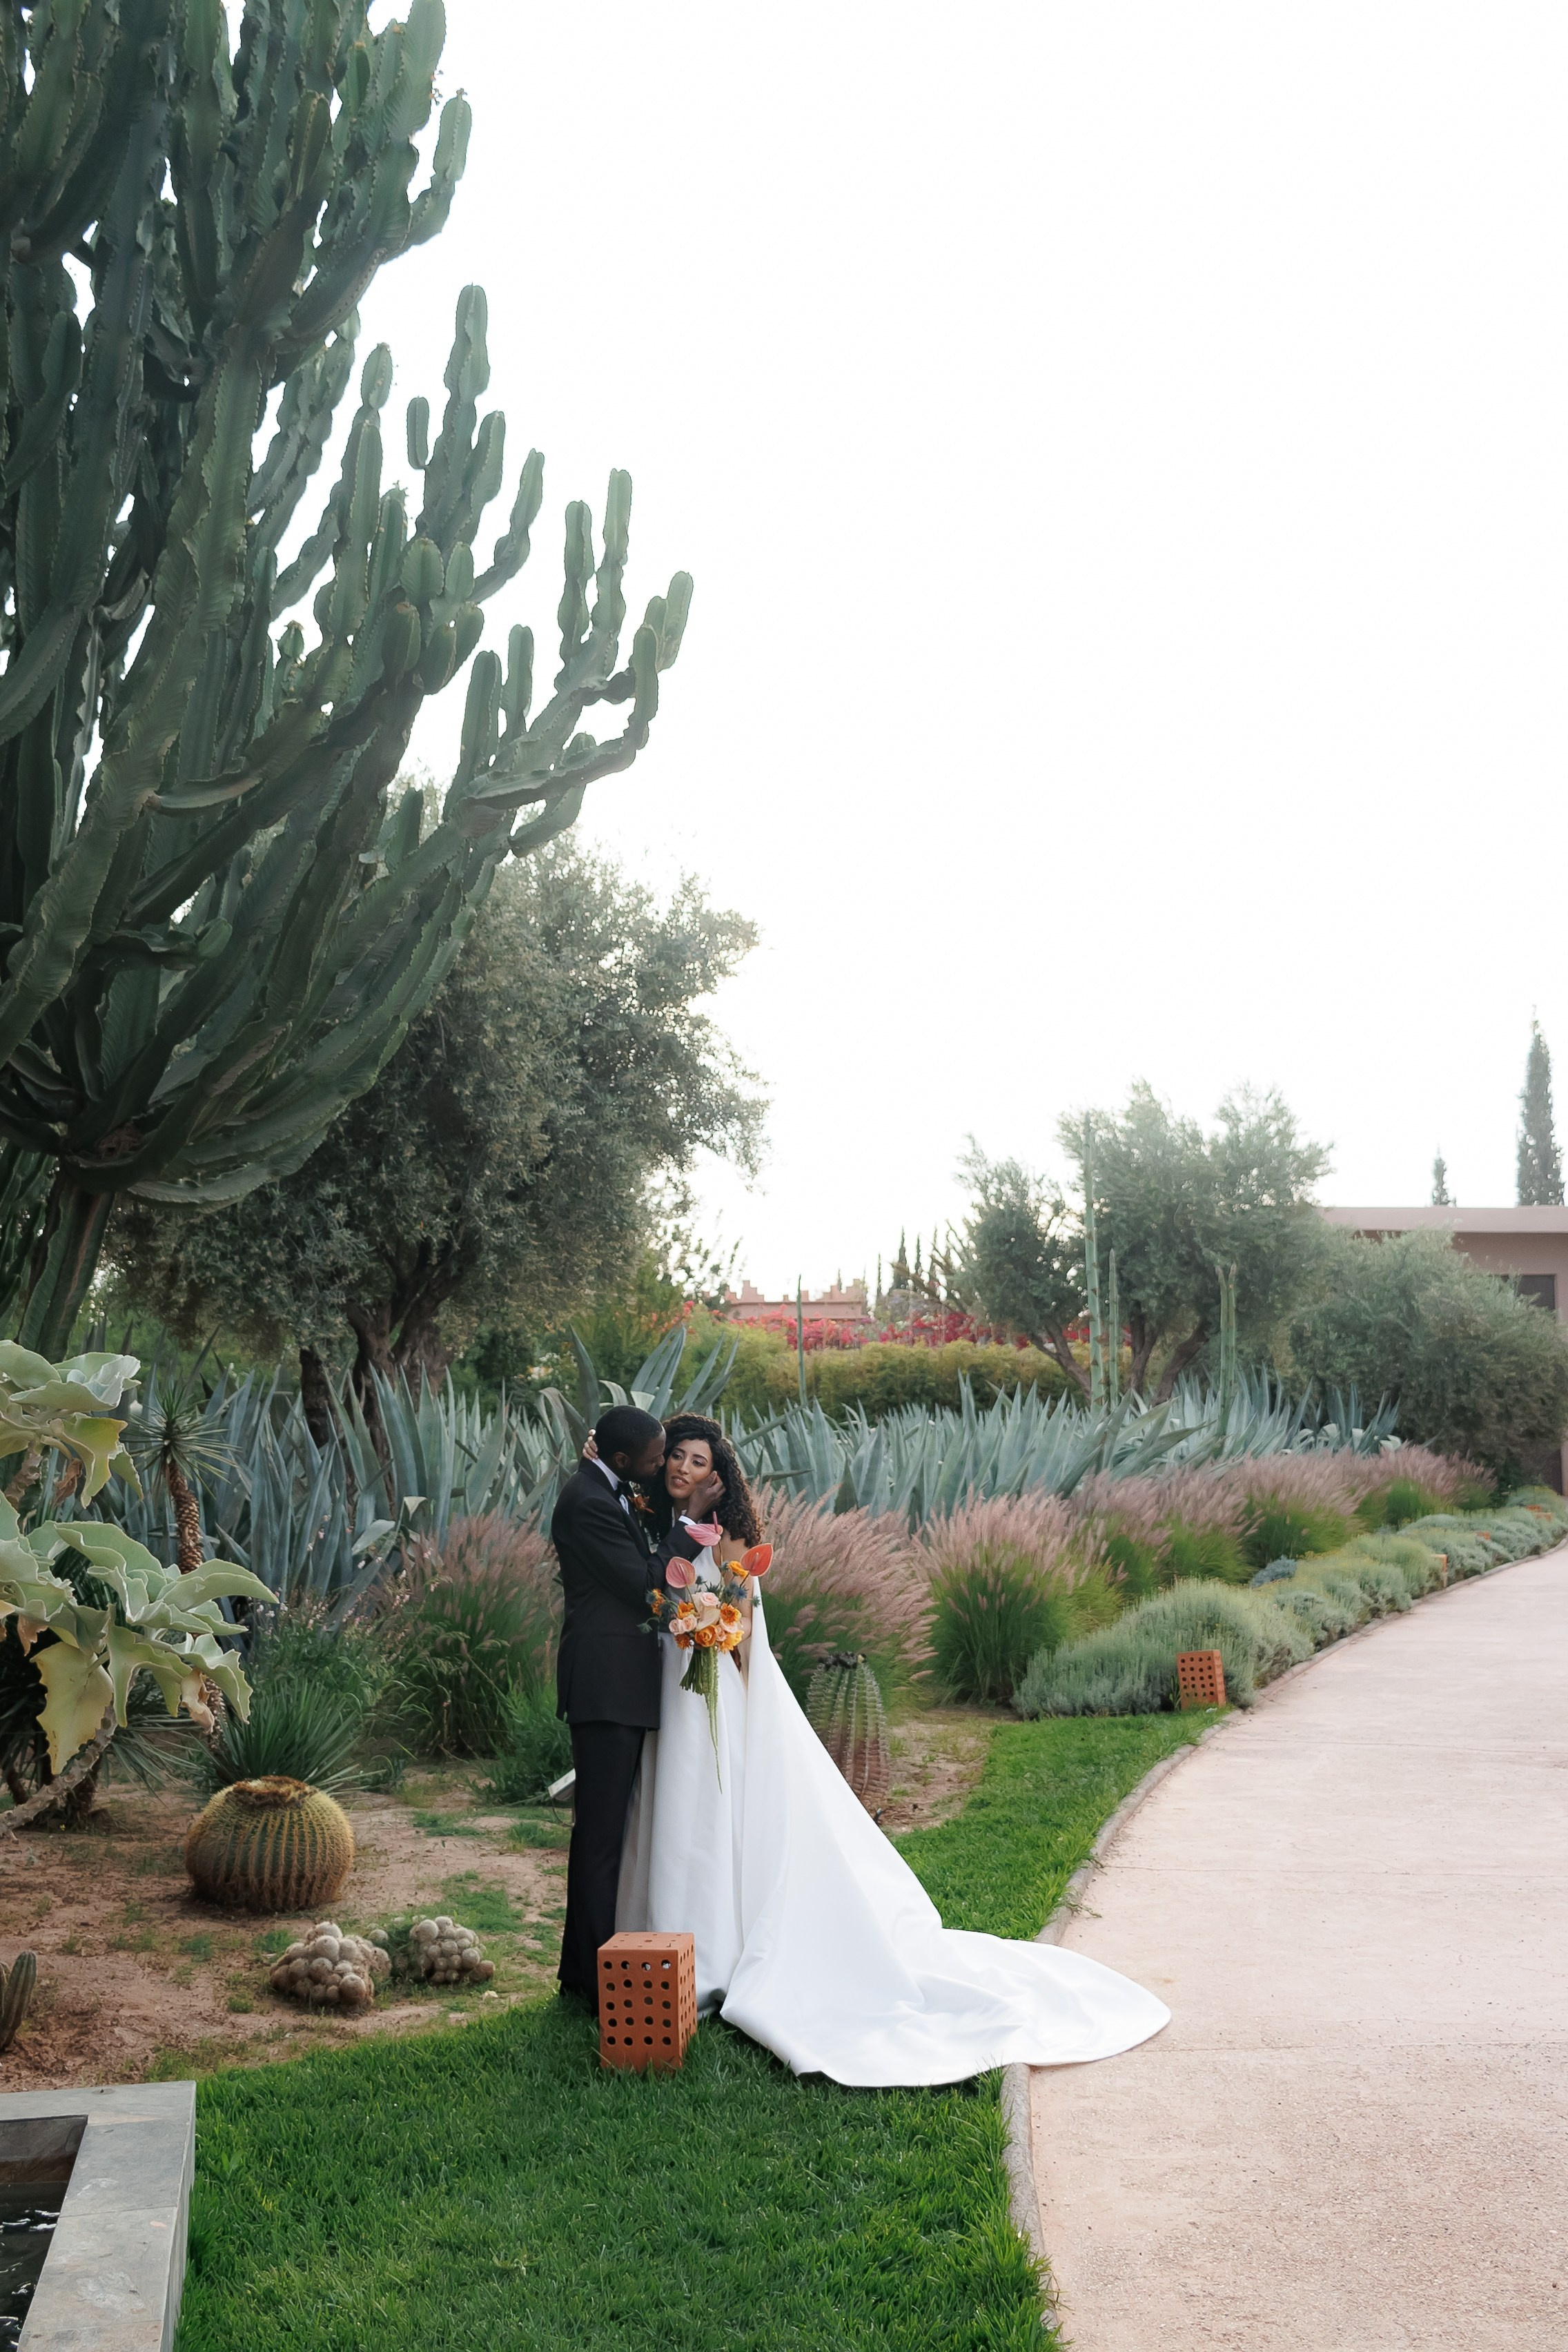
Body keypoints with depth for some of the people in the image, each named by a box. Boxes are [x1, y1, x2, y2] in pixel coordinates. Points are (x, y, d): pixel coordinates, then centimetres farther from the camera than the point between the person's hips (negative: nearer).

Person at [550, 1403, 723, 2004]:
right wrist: (692, 1517, -16)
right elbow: (645, 1584, -19)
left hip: (620, 1683, 11)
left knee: (604, 1829, 16)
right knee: (601, 1831, -4)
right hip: (606, 1684, -11)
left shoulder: (611, 1491, 12)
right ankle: (598, 1976, 3)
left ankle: (583, 1964, 26)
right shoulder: (589, 1502, -19)